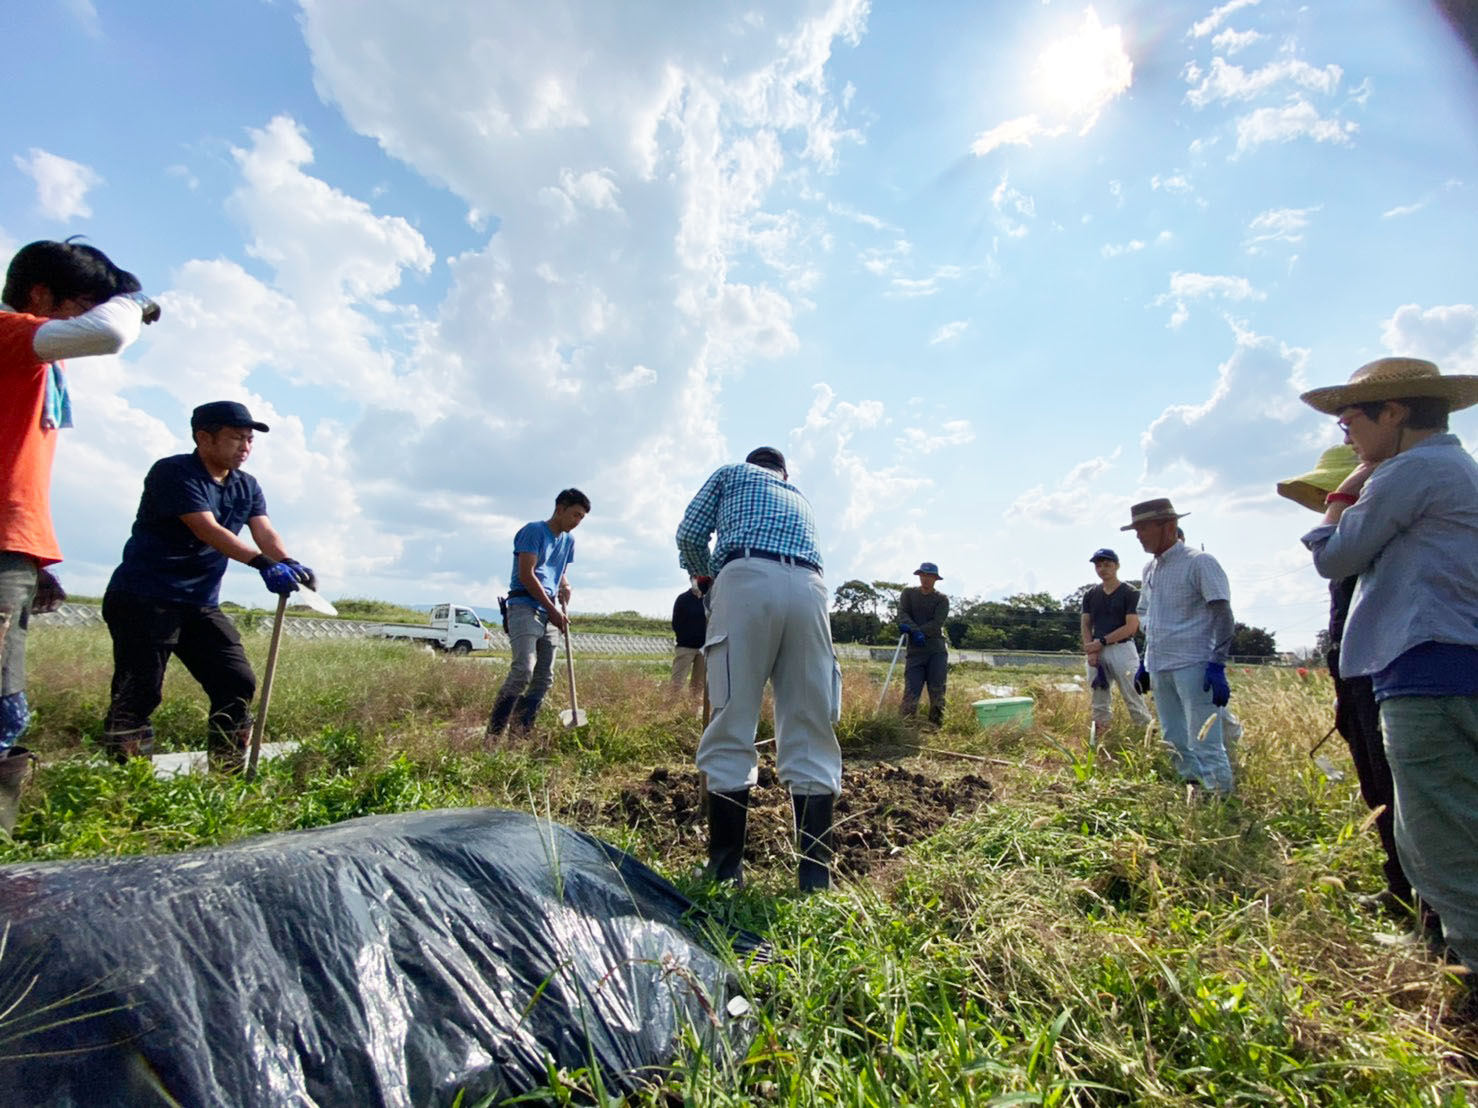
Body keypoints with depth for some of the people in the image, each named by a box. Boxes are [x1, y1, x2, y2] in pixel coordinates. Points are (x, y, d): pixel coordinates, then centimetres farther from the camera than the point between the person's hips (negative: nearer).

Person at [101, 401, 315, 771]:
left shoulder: (247, 486, 10)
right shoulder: (173, 472, -12)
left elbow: (265, 532, -6)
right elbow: (207, 530, -26)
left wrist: (289, 564, -28)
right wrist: (262, 563, -39)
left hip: (202, 605, 7)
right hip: (144, 600, -7)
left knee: (238, 683, 1)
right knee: (140, 693, -7)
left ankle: (227, 776, 12)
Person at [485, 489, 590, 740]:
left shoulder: (569, 540, 18)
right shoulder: (534, 530, -4)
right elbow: (526, 574, -12)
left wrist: (564, 605, 6)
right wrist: (553, 610, -11)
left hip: (549, 613, 8)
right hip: (525, 607, -8)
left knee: (544, 678, 2)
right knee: (523, 670, -22)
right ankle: (492, 736, -16)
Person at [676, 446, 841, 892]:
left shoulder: (732, 472, 26)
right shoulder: (801, 499, 38)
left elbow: (690, 533, 15)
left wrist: (705, 576, 33)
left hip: (748, 579, -4)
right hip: (807, 587, 4)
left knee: (731, 729, -3)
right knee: (810, 734, 3)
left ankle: (724, 871, 0)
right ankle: (816, 876, 2)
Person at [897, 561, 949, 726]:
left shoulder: (942, 599, 7)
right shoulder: (908, 593, 11)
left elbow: (937, 623, -7)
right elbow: (903, 614, -4)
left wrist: (911, 630, -18)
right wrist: (916, 631, -23)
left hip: (937, 650, 0)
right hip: (915, 650, 0)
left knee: (937, 693, -1)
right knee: (911, 692, -8)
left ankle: (935, 728, 6)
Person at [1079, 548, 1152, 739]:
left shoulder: (1130, 593, -3)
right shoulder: (1090, 595, 11)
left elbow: (1131, 627, -10)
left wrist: (1101, 642, -13)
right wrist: (1090, 649, -5)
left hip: (1122, 650, -5)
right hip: (1096, 652, 5)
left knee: (1133, 698, -7)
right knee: (1099, 703, 8)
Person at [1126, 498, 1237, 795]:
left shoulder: (1199, 562, -7)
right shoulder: (1150, 568, 14)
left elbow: (1224, 617, -10)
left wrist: (1217, 666, -17)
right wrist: (1144, 663, 19)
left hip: (1193, 667, -7)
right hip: (1159, 669, 8)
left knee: (1205, 744, -7)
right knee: (1175, 745, 13)